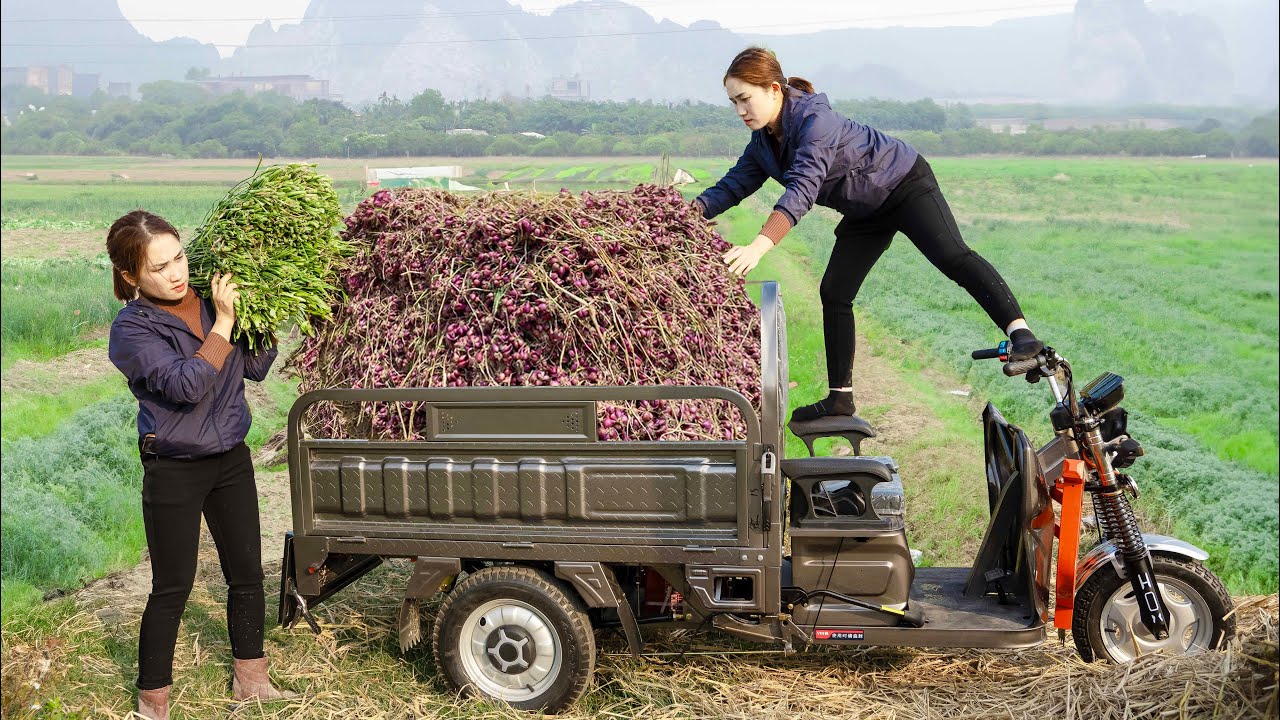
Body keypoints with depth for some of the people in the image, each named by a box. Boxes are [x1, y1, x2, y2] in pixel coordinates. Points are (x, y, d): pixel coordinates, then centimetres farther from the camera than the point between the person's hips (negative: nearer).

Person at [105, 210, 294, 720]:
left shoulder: (208, 299, -2)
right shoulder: (132, 328, -16)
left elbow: (254, 368, 4)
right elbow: (187, 384, -28)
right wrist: (223, 321, -25)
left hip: (231, 459, 5)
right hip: (174, 472, -5)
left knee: (246, 573, 13)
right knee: (172, 589, 4)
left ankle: (251, 679, 31)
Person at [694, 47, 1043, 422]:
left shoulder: (815, 119, -31)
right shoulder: (764, 141, -4)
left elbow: (802, 190, -44)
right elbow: (734, 185, 0)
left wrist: (759, 246, -55)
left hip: (905, 184, -9)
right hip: (866, 212, 9)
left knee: (951, 256, -30)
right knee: (834, 293, 3)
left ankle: (1021, 334, -37)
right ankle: (840, 396, 9)